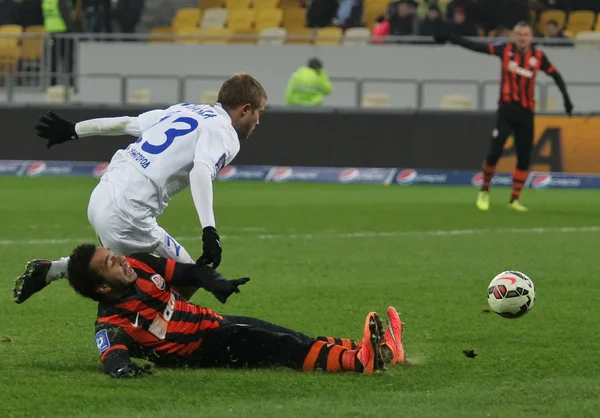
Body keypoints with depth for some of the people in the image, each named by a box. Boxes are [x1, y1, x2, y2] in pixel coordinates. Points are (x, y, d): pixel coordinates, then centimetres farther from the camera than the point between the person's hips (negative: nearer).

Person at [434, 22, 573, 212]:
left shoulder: (538, 56, 2)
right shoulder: (506, 50, -2)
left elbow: (555, 74, 12)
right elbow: (476, 46, -4)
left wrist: (565, 97, 4)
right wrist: (450, 37, -9)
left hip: (526, 112, 2)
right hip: (506, 110, -2)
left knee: (524, 158, 2)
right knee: (495, 152, -12)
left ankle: (515, 199, 15)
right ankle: (484, 191, 10)